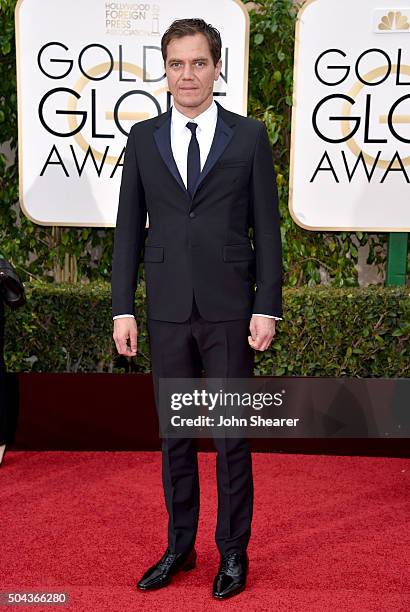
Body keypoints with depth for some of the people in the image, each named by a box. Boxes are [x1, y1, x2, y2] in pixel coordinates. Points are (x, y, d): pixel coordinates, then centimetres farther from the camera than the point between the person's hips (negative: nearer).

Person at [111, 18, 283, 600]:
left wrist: (267, 307, -5)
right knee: (174, 434, 11)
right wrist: (123, 308, 1)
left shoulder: (249, 136, 2)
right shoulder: (143, 138, 7)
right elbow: (129, 228, 6)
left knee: (232, 434, 6)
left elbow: (267, 228, 1)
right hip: (167, 311, 2)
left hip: (230, 309, -2)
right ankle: (180, 547, 28)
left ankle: (233, 552, 23)